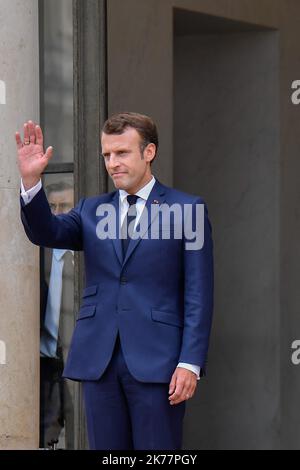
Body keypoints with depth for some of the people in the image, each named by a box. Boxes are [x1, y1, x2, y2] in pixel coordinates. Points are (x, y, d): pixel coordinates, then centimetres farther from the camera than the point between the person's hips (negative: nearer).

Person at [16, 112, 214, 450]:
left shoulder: (186, 210, 1)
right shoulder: (91, 210, 15)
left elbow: (198, 295, -2)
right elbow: (46, 232, -3)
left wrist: (190, 363, -10)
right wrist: (30, 180, -20)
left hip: (155, 360, -4)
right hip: (98, 360, 4)